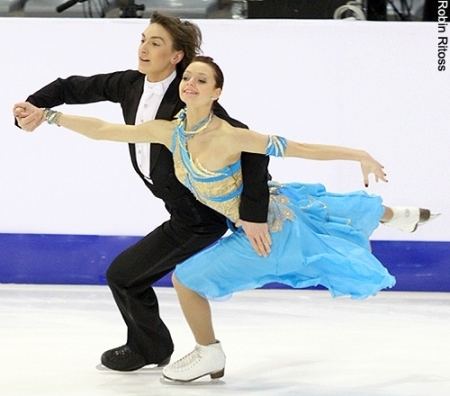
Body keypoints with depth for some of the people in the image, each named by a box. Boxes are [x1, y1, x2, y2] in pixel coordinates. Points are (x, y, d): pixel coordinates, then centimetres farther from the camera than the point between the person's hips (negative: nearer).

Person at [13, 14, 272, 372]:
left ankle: (148, 348, 25)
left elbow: (253, 145, -33)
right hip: (183, 210, 8)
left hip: (199, 218, -8)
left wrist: (253, 214, -36)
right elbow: (74, 87, 6)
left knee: (123, 275, 0)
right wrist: (36, 108, -13)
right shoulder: (130, 85, -5)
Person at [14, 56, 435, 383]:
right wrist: (48, 115, -15)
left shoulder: (227, 137, -32)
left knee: (186, 278, -6)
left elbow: (294, 148, -29)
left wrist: (356, 155, -28)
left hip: (268, 226, -7)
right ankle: (402, 216, 57)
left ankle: (209, 355, 18)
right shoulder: (168, 132, -13)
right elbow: (102, 130, -9)